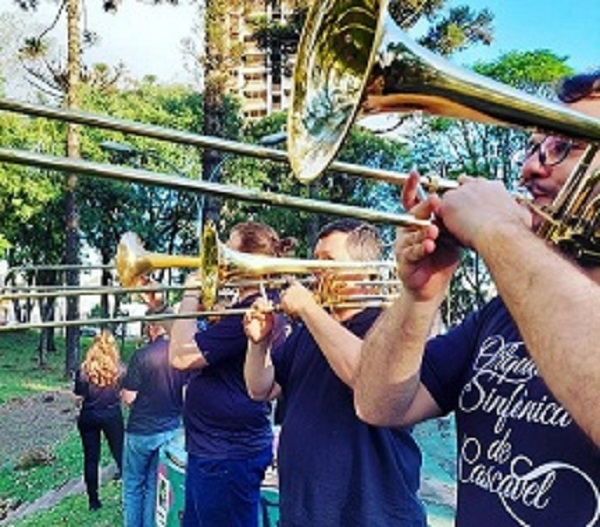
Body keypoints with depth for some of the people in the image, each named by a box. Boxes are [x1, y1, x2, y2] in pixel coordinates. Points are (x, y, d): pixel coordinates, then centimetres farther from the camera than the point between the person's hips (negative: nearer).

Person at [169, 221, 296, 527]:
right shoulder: (245, 307, 12)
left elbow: (181, 356, -26)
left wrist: (190, 296, -13)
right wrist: (197, 299, 9)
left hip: (228, 453, -11)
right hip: (210, 446, 11)